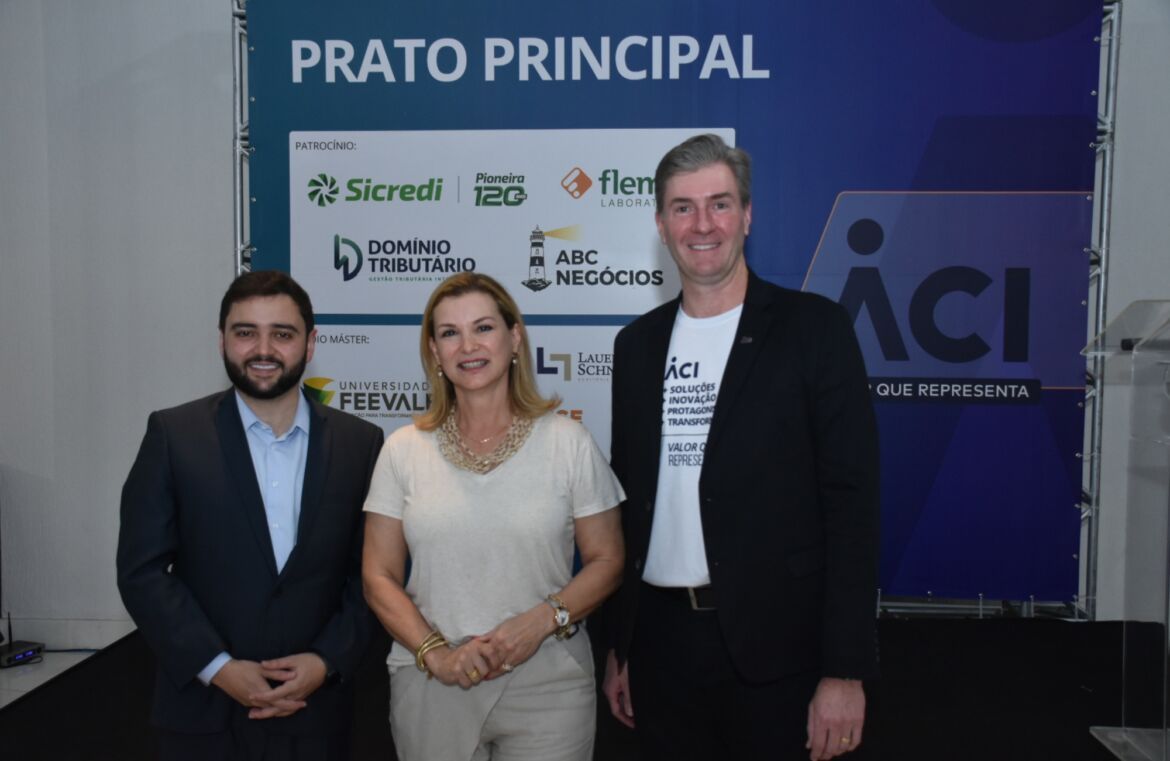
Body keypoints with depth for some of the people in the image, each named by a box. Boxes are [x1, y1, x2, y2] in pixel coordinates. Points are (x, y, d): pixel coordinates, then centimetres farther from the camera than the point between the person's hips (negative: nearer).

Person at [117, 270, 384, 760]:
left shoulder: (359, 442, -1)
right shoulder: (173, 435, -4)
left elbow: (370, 572, 1)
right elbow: (142, 570, -6)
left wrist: (327, 660, -10)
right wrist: (218, 667, -13)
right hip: (203, 712, -1)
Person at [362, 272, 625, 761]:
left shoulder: (568, 442, -3)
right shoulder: (403, 450, 2)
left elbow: (607, 561, 0)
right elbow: (379, 577, 2)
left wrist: (544, 619, -15)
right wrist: (435, 653, -10)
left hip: (547, 684, -1)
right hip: (431, 687, 1)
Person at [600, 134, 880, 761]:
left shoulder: (813, 328, -6)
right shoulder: (638, 343, 7)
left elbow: (850, 501, -9)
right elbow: (628, 498, 11)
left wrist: (845, 669, -12)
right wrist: (618, 645, 11)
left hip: (773, 646, -4)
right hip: (660, 637, 4)